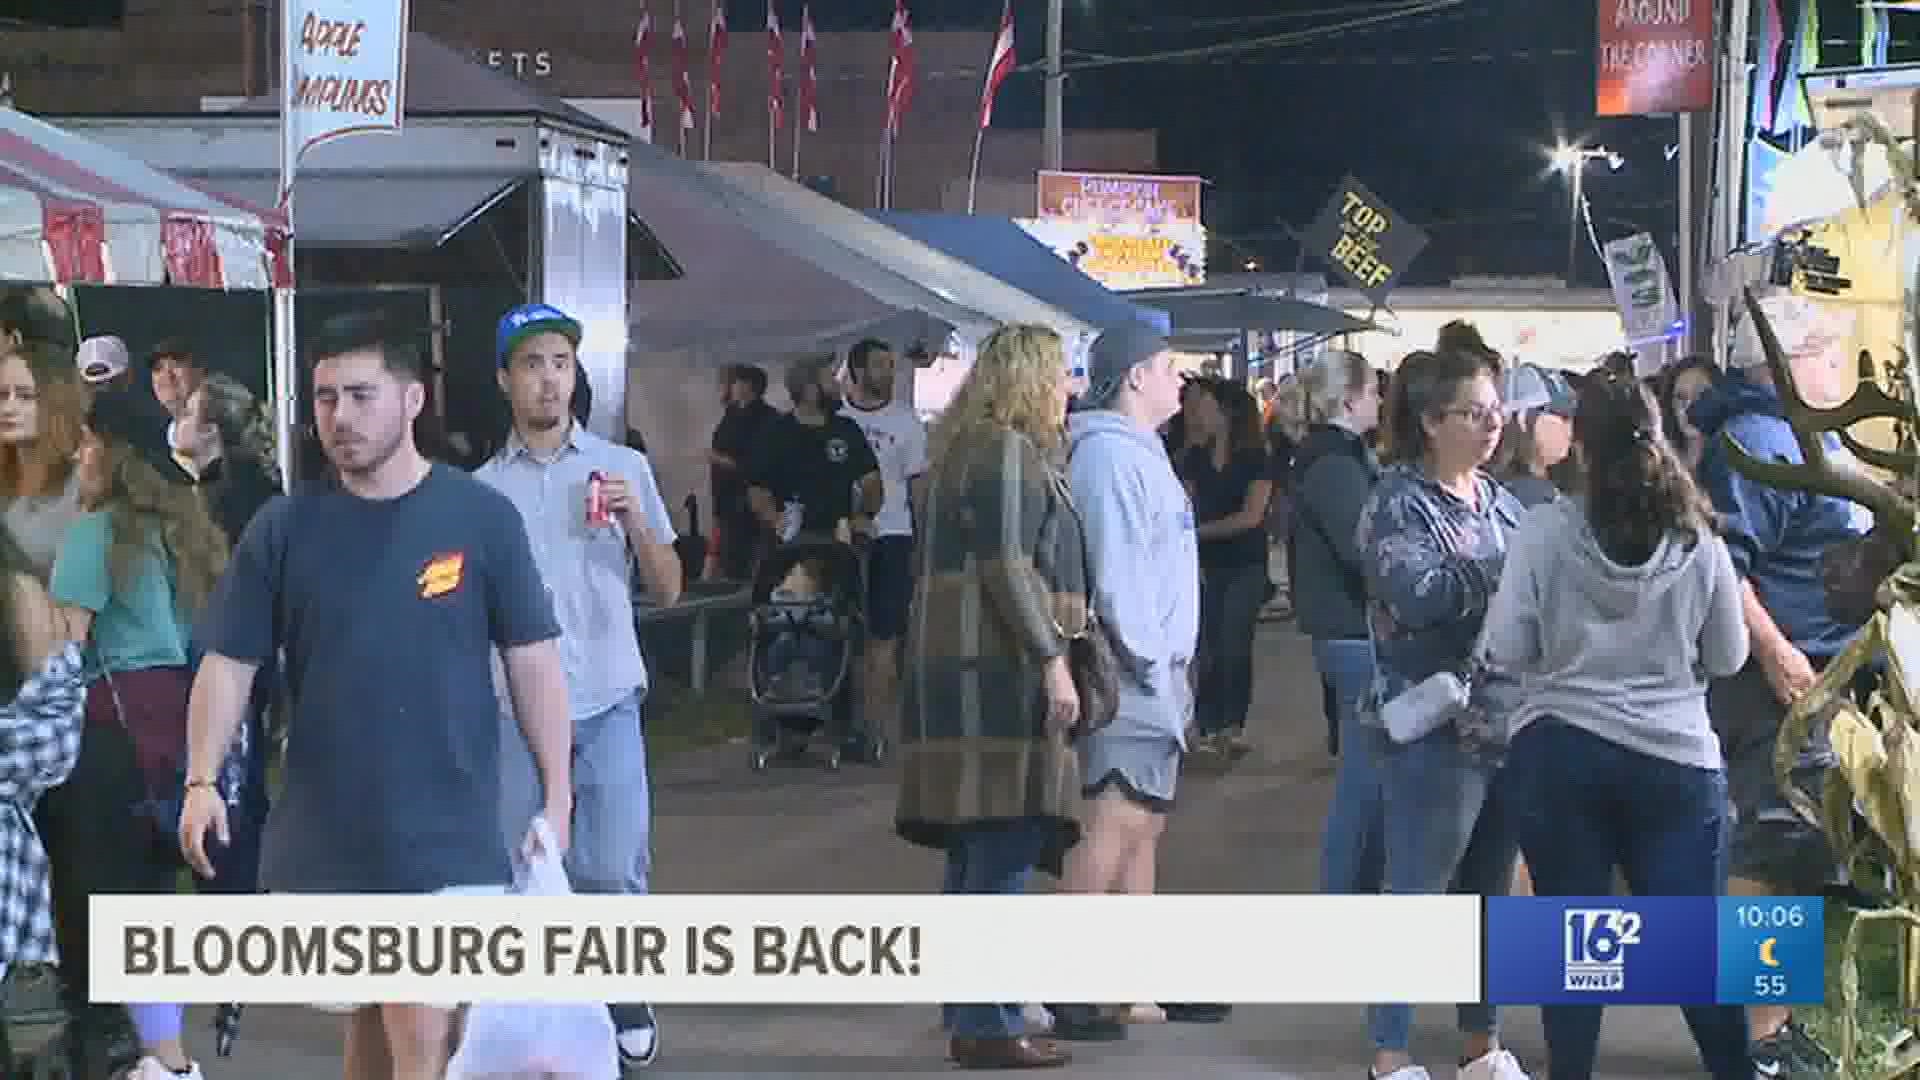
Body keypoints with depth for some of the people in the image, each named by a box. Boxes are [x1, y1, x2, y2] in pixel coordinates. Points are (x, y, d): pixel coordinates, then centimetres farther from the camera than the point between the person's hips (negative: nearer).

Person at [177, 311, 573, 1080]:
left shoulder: (481, 518, -5)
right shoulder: (282, 530, 0)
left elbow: (533, 661, -1)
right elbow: (229, 662, 1)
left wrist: (556, 794, -3)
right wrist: (202, 781, -12)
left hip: (445, 835, -3)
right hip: (322, 837, 3)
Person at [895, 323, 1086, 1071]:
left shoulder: (971, 450, 22)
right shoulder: (1008, 451, -9)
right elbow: (1007, 567, -18)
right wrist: (1053, 660, -19)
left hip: (961, 669, 11)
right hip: (1000, 670, -11)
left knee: (976, 852, 12)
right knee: (1004, 849, -10)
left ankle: (968, 1018, 15)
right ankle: (989, 1025, -11)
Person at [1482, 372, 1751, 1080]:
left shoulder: (1546, 531, -10)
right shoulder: (1697, 539, -4)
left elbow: (1505, 650, -6)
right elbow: (1728, 657, 6)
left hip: (1560, 752, -1)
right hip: (1676, 757, 1)